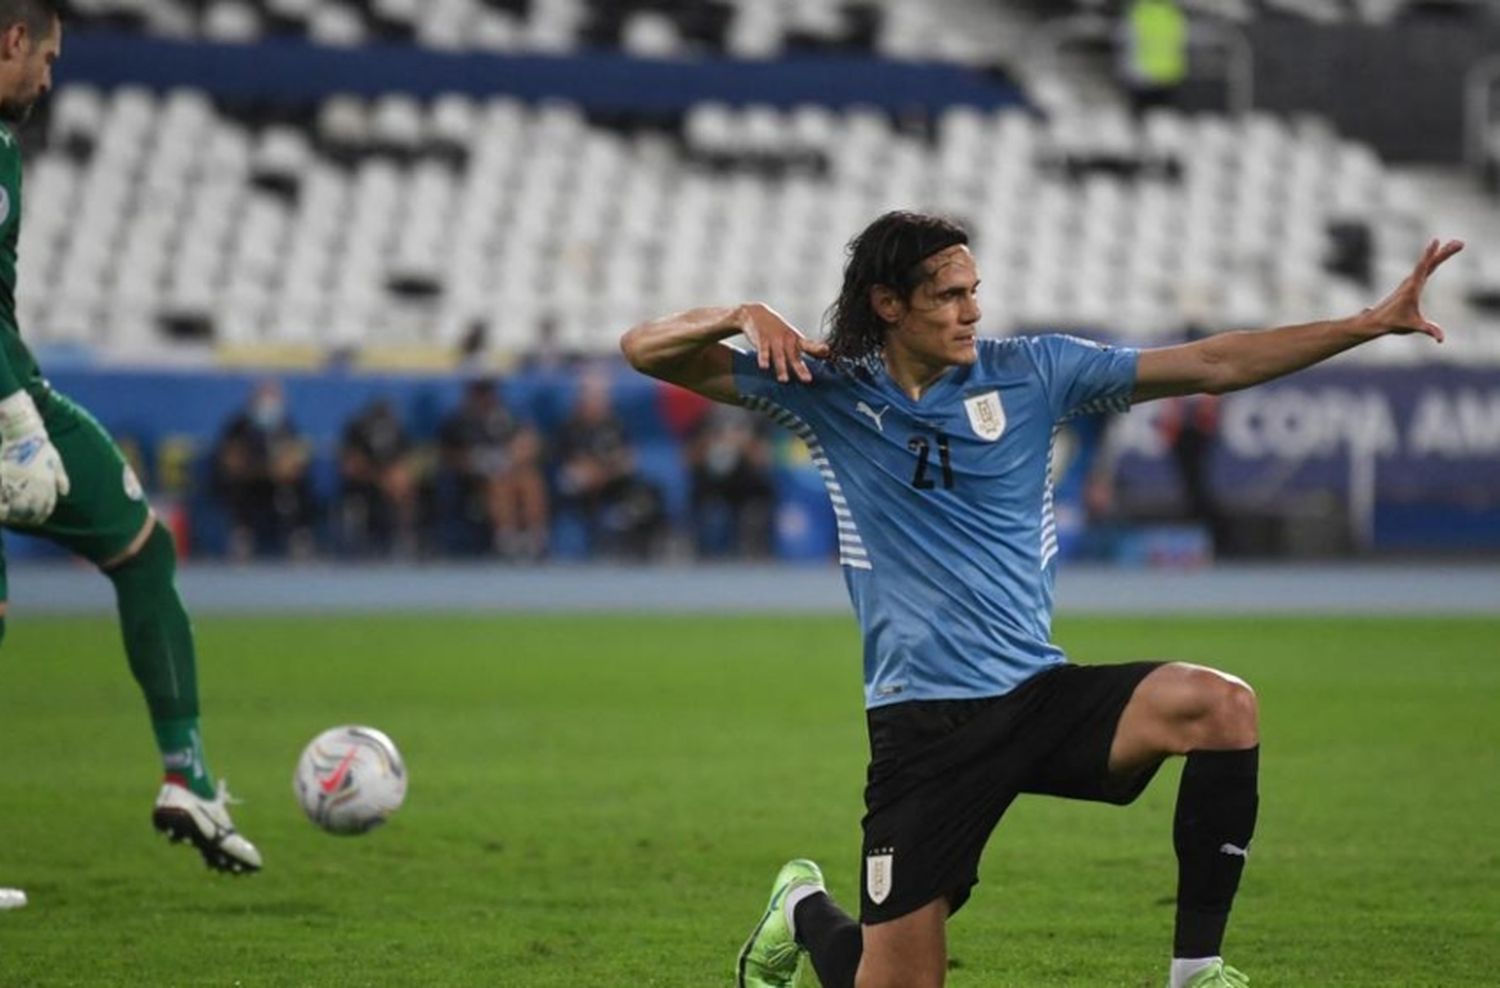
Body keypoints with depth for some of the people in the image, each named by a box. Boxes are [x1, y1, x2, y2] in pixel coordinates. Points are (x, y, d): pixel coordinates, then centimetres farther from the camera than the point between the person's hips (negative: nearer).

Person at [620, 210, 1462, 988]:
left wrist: (1373, 322, -5)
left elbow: (1214, 365, 1)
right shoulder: (826, 392, 1)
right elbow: (646, 350, 2)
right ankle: (805, 913, 34)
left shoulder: (1031, 373, 3)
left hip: (1041, 695, 2)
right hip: (923, 722, -2)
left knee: (1223, 708, -27)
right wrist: (743, 316, -19)